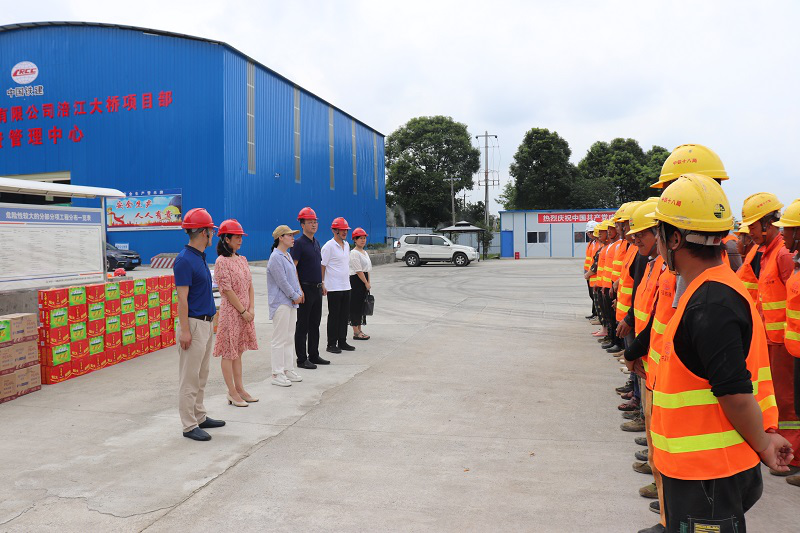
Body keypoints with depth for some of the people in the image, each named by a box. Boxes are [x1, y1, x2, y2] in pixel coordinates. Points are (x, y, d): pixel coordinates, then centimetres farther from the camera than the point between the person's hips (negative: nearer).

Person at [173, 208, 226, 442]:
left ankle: (199, 417, 27)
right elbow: (182, 298, -19)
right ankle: (189, 426, 5)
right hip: (194, 324, -10)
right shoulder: (185, 260, -16)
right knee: (190, 378, -2)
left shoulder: (200, 257, 12)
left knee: (201, 376, 17)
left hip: (207, 323, 10)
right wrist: (184, 330, -20)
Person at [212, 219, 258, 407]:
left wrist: (251, 309, 0)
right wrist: (243, 311, -14)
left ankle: (240, 389, 22)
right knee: (228, 353, 2)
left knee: (238, 351, 15)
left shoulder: (242, 260, 11)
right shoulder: (222, 261, -13)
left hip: (245, 312, 8)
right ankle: (232, 393, 8)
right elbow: (228, 290, -16)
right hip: (230, 312, -8)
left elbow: (250, 285, 10)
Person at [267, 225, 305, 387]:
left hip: (291, 303, 10)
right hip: (280, 303, -10)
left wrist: (298, 294, 3)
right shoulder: (275, 257, -15)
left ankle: (288, 370, 24)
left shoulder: (287, 256, 15)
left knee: (290, 338, 14)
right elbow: (282, 281, -18)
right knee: (279, 339, -5)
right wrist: (295, 296, -10)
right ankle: (277, 375, 1)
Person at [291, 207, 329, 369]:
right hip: (305, 289, -8)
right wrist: (299, 290, -21)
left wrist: (321, 284, 18)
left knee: (315, 324, 14)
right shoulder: (298, 243, -11)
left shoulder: (316, 243, 15)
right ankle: (302, 359, 5)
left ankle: (314, 355, 23)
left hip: (317, 289, 8)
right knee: (303, 325, -1)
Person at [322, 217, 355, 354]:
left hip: (346, 286, 8)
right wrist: (322, 284, -15)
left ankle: (342, 341, 21)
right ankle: (331, 344, 6)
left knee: (344, 315, 11)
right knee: (334, 316, -1)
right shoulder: (329, 246, -11)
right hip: (333, 288, -7)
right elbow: (322, 266, -11)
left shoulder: (346, 245, 13)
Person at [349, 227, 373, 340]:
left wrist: (369, 283, 8)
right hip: (356, 281, -9)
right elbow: (358, 271, -17)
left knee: (362, 305, 12)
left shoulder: (365, 252, 16)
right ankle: (356, 333, -2)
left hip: (364, 281, 9)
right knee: (356, 306, -5)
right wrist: (366, 283, -14)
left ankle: (359, 330, 19)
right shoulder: (354, 253, -13)